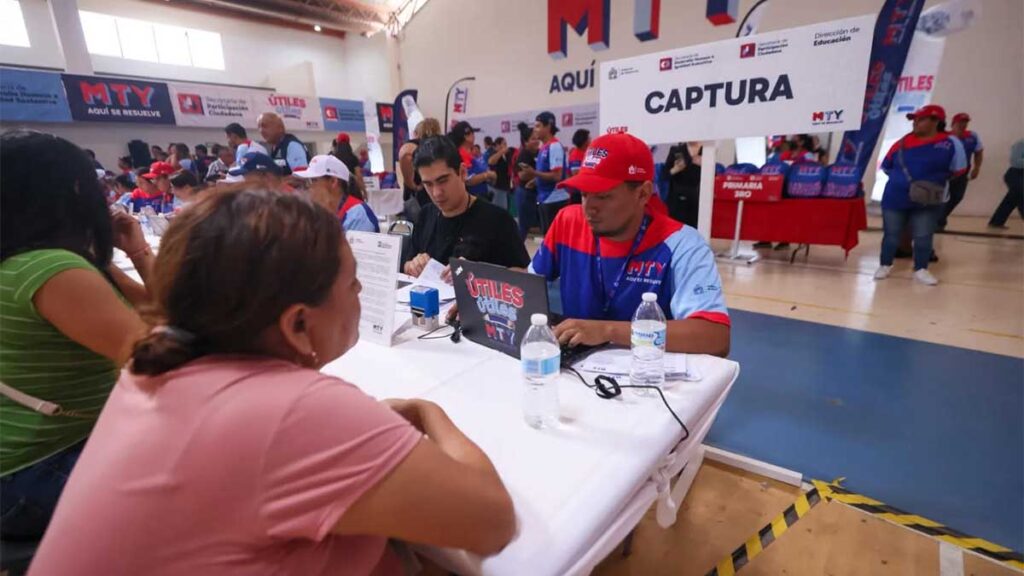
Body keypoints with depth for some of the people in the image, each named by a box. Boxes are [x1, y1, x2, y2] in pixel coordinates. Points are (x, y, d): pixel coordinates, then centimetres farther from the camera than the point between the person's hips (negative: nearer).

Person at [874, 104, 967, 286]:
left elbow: (958, 170, 3)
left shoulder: (950, 143, -3)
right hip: (894, 199, 1)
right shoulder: (903, 142, 1)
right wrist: (900, 177, 2)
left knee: (923, 238, 4)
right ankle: (885, 266, 20)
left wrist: (933, 181, -3)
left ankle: (921, 270, 16)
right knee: (891, 235, 8)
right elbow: (885, 166, 11)